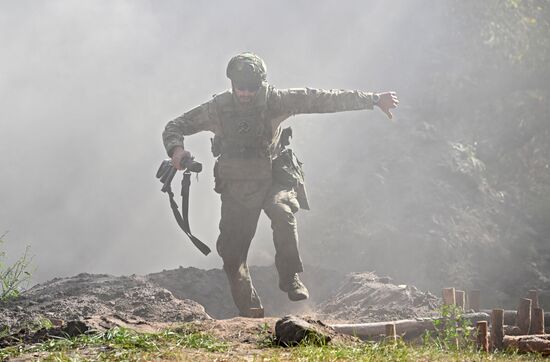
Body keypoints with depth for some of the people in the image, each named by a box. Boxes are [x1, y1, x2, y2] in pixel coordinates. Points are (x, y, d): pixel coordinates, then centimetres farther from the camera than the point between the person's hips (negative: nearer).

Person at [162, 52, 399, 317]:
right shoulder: (218, 108, -8)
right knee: (232, 254, -3)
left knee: (282, 212, -35)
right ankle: (250, 314, 12)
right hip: (236, 189, 1)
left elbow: (322, 100, -10)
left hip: (273, 180, -1)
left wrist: (373, 99, -12)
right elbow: (176, 126, 1)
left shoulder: (276, 101, -9)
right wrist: (176, 148, -24)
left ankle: (290, 278, -25)